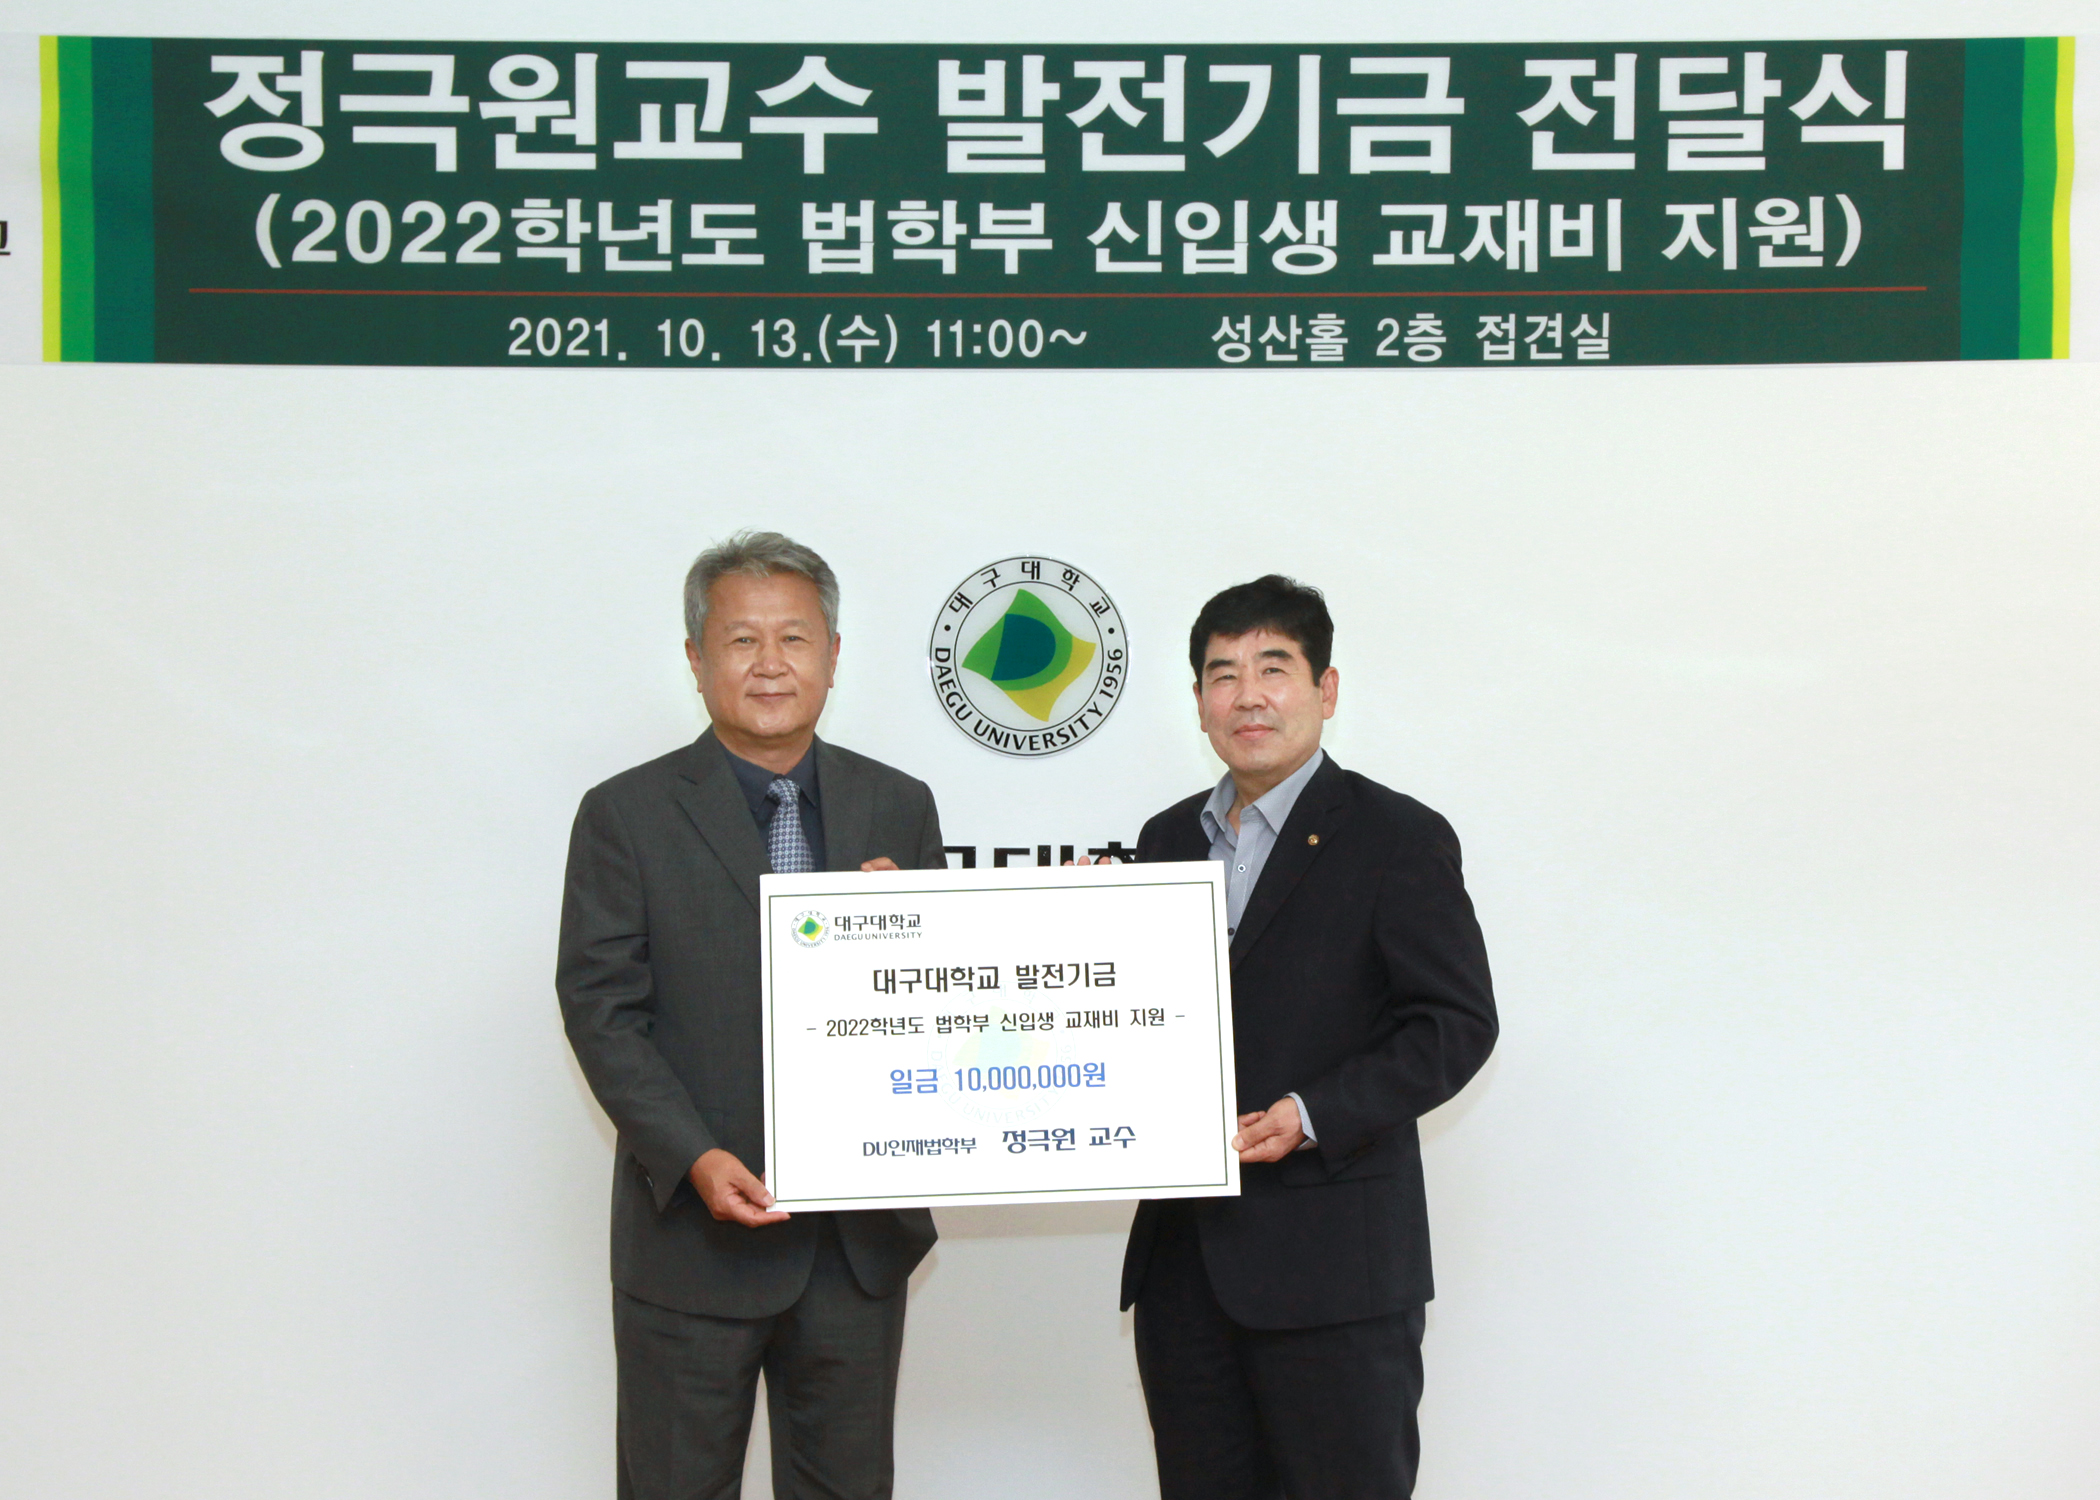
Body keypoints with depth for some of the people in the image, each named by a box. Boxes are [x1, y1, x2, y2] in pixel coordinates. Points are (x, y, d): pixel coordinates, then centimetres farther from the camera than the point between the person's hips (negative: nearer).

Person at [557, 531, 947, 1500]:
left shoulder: (900, 809, 7)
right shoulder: (626, 816, -3)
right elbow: (601, 1010, -7)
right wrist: (695, 1159, -19)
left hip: (860, 1237, 3)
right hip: (695, 1231, -3)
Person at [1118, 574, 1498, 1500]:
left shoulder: (1397, 839, -4)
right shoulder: (1167, 840, 15)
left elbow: (1456, 1024, -10)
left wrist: (1314, 1116, -20)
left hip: (1333, 1263, -6)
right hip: (1183, 1258, 6)